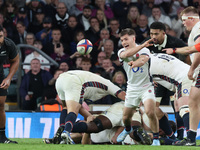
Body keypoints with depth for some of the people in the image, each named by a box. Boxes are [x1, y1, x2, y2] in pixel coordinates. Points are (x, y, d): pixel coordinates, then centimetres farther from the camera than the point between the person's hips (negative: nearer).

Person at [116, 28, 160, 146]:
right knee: (126, 117, 9)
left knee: (150, 112, -25)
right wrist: (142, 45, -25)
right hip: (132, 88, 3)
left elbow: (142, 61, -26)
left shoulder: (144, 50, -3)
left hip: (146, 86, -3)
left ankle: (156, 138, -9)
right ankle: (128, 129, 45)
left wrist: (132, 63, -14)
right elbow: (127, 54, -24)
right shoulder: (121, 52, 2)